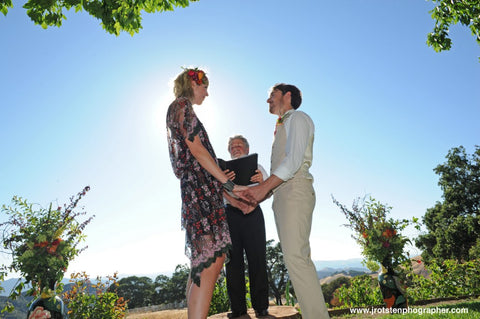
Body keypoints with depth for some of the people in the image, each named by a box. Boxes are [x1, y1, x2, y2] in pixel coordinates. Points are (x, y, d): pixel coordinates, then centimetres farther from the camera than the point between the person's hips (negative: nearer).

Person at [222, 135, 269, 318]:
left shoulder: (257, 167, 19)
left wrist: (262, 181, -17)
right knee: (233, 259, -2)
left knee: (257, 258, -5)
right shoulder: (225, 169, 20)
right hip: (231, 214, 1)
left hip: (253, 213, -1)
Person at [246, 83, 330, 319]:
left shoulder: (298, 118, 5)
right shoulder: (282, 128, 30)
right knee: (295, 258, 4)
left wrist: (264, 186, -17)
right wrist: (256, 199, 15)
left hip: (295, 190, -9)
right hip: (282, 194, 9)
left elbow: (294, 160, -13)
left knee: (295, 257, -18)